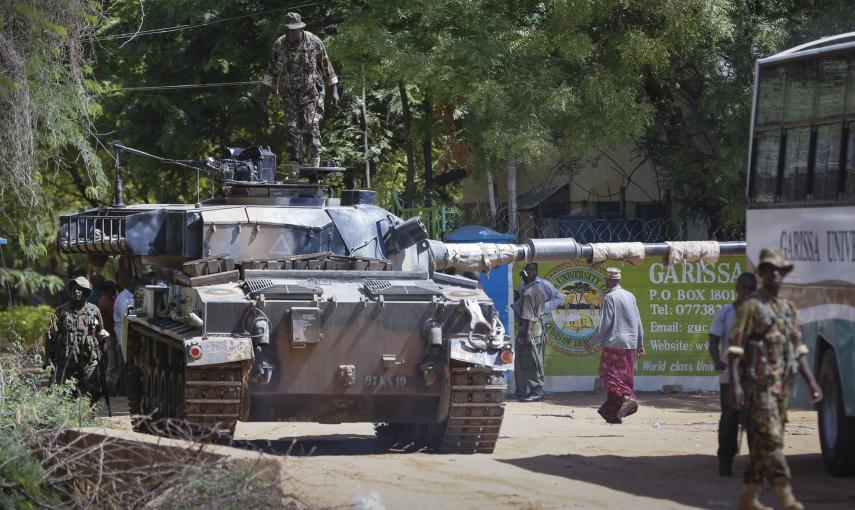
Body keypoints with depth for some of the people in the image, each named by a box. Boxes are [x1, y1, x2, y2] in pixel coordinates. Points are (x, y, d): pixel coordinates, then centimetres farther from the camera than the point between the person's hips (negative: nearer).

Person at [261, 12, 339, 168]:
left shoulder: (314, 42, -6)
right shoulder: (279, 45, 2)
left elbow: (327, 67, 1)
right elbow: (271, 70, 11)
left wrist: (334, 91, 1)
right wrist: (264, 94, 9)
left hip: (311, 93, -3)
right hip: (289, 95, 3)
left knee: (311, 127, -15)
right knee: (292, 129, -3)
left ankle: (315, 164, -12)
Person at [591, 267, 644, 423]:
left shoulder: (610, 298, -9)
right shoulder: (630, 296, 11)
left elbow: (605, 323, -13)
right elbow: (638, 321, 14)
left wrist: (593, 340, -3)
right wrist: (640, 343, 20)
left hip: (614, 344, -7)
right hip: (630, 345, 7)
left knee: (607, 374, -2)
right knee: (624, 377, 8)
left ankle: (626, 397, -25)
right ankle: (613, 413, 10)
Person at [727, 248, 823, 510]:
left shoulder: (787, 308, 15)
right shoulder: (751, 307, -6)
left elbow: (798, 348, 18)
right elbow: (735, 348, -10)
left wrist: (811, 381, 10)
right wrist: (735, 383, -19)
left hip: (782, 382, 7)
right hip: (760, 383, -7)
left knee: (764, 440, 9)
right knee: (771, 437, -14)